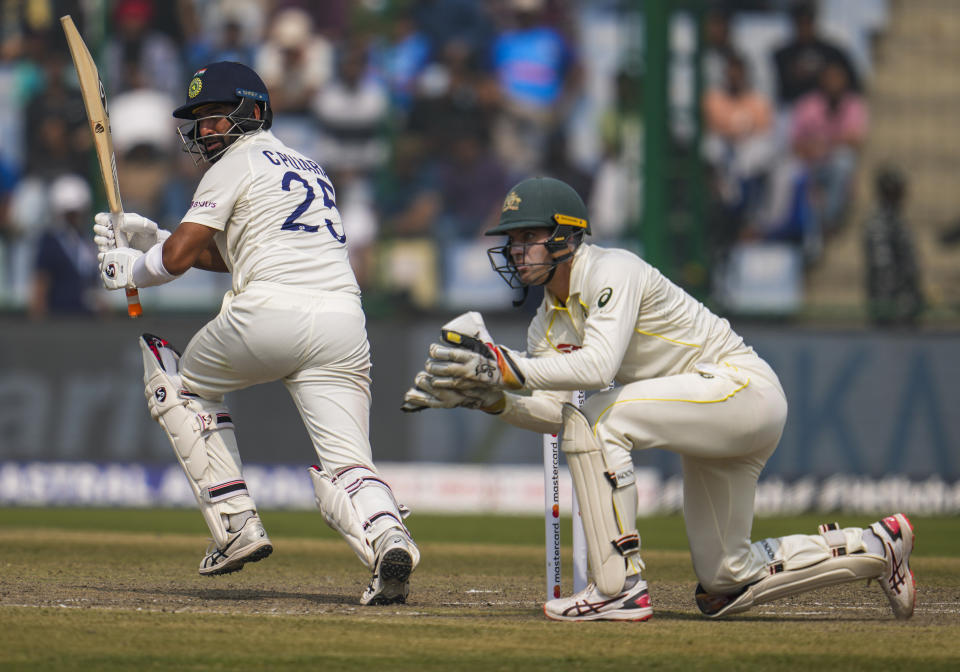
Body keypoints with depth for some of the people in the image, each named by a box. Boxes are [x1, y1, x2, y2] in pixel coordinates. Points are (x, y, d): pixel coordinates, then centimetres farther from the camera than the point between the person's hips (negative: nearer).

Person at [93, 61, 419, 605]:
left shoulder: (238, 163, 7)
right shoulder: (308, 168, 32)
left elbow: (179, 257, 0)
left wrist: (132, 269, 20)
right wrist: (149, 237, 30)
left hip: (271, 314, -6)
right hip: (344, 323, 6)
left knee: (178, 381, 22)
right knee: (345, 467, -1)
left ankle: (236, 523, 11)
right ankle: (386, 535, -35)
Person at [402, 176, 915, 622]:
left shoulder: (612, 272, -18)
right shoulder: (549, 321, 8)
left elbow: (598, 366, -34)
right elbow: (555, 412, -1)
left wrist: (508, 365, -38)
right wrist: (492, 396, -17)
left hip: (746, 387, -10)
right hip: (714, 421, 10)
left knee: (597, 418, -27)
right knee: (725, 587, 10)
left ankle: (620, 587, -25)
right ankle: (874, 547, 24)